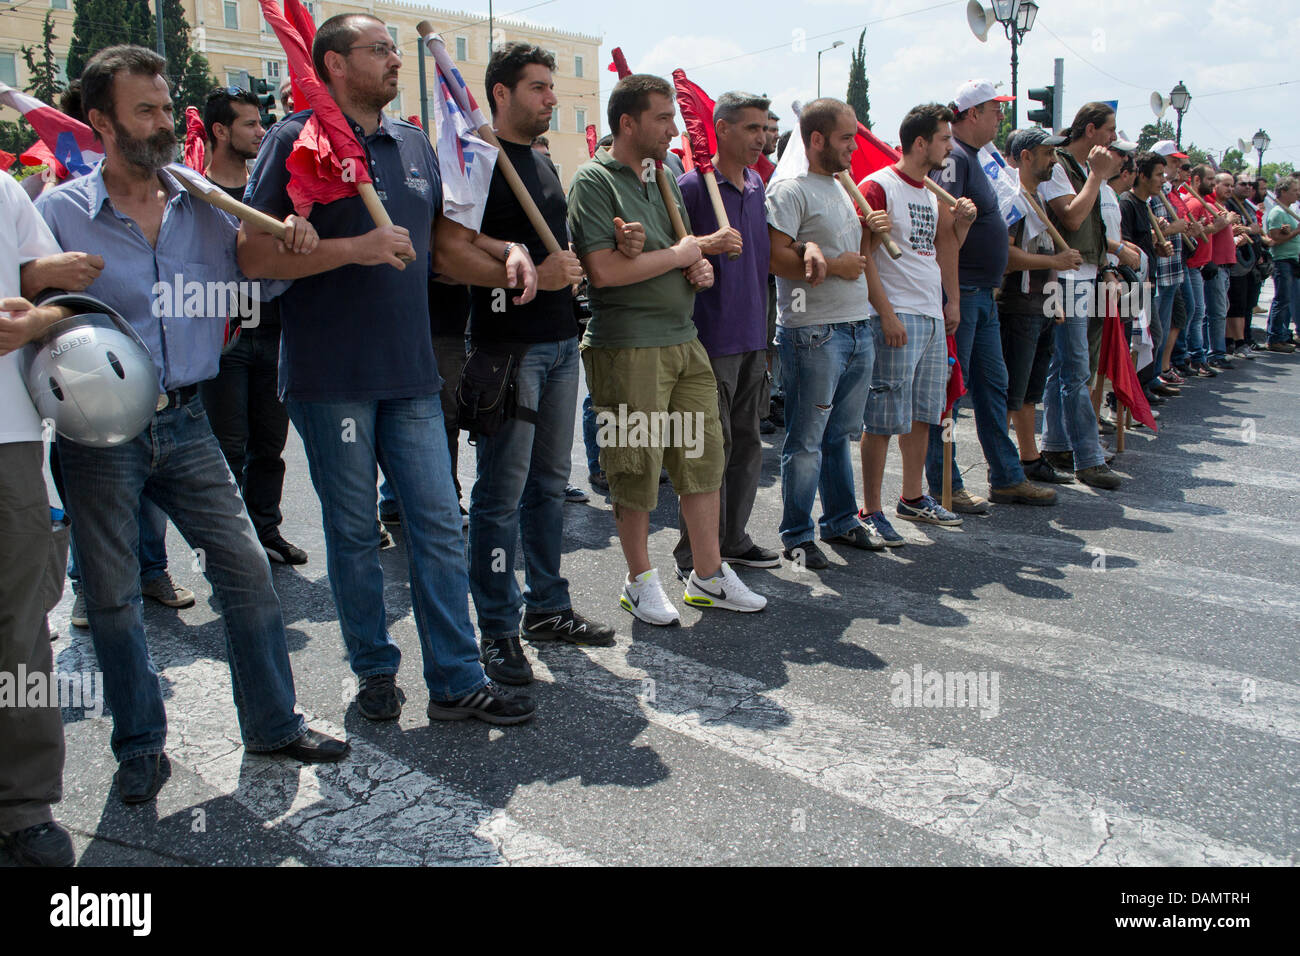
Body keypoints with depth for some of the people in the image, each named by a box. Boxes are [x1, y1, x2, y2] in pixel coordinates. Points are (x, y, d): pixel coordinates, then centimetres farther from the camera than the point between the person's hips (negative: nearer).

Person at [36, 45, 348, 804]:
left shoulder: (203, 204, 6)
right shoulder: (60, 213, -3)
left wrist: (290, 247, -6)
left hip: (185, 421, 3)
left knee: (247, 566, 2)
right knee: (113, 593, 7)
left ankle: (274, 722, 18)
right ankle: (141, 746, 24)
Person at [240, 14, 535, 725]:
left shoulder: (413, 143, 15)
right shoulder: (299, 139, -3)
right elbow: (254, 256, -10)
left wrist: (504, 254, 7)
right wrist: (354, 248, -18)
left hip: (411, 373, 5)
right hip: (331, 375, -5)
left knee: (439, 527, 3)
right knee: (354, 533, 7)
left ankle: (457, 682, 11)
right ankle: (375, 672, 24)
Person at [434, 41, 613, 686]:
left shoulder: (544, 162, 19)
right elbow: (449, 253, -18)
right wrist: (532, 275, -23)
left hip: (559, 343, 9)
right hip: (507, 347, -9)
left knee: (549, 482, 14)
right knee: (502, 492, -3)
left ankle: (547, 608, 25)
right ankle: (497, 631, 6)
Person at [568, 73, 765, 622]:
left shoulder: (665, 176, 17)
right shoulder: (594, 180, -7)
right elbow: (604, 270, -19)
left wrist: (702, 268, 1)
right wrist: (679, 254, -8)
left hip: (684, 339, 8)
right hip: (627, 345, -7)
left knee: (704, 456, 9)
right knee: (637, 467, 1)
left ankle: (708, 576, 22)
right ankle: (640, 582, 18)